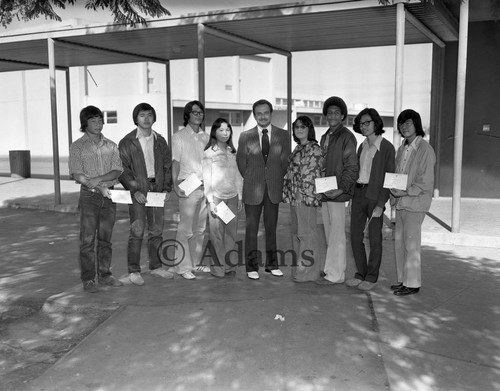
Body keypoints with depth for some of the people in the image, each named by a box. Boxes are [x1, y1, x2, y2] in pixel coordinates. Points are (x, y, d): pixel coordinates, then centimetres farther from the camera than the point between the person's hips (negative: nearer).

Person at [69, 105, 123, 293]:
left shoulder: (111, 146, 10)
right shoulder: (77, 146, 1)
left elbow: (117, 171, 0)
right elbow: (77, 174, -8)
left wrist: (98, 179, -15)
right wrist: (99, 187, -20)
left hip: (109, 195, 3)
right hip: (89, 196, -3)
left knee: (105, 238, 9)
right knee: (88, 239, -2)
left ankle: (105, 274, 18)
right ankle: (88, 279, 5)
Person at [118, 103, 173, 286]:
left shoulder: (160, 140, 11)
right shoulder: (127, 142, -2)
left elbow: (167, 166, 13)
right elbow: (123, 170, -5)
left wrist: (166, 188, 3)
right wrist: (135, 190, -14)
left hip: (157, 189, 4)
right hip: (137, 191, -4)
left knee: (157, 230, 9)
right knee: (137, 231, -6)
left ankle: (156, 266, 21)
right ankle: (133, 271, 3)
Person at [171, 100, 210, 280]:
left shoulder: (206, 137, 14)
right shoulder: (179, 137, 1)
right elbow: (175, 162, -3)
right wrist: (175, 184, -15)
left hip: (205, 187, 5)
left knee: (200, 228, 9)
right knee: (186, 229, -6)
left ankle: (195, 262, 20)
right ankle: (183, 266, 1)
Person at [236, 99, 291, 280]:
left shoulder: (283, 135, 3)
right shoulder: (245, 136, 0)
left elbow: (284, 161, 8)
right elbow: (241, 162, 7)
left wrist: (276, 179, 9)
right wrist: (251, 179, 10)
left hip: (274, 188, 1)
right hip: (252, 189, -1)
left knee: (271, 228, 9)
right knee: (251, 229, 3)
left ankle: (272, 264, 19)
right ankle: (252, 267, 11)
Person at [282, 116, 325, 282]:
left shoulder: (314, 149, -11)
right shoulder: (298, 148, 16)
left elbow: (312, 175, -15)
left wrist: (303, 194, -16)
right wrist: (289, 193, 13)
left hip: (306, 196, -9)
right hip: (295, 197, 9)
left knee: (307, 233, -3)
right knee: (296, 232, 13)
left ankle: (308, 271, 5)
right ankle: (298, 268, 23)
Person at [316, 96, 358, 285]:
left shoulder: (347, 137, -8)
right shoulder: (325, 137, 17)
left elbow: (351, 167, -11)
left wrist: (341, 189, -19)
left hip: (337, 193, -8)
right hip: (324, 192, 8)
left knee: (337, 234, -3)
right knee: (329, 234, 13)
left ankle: (335, 274, 3)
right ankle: (332, 269, 22)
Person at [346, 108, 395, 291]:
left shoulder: (386, 147, -6)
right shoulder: (362, 147, 14)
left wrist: (381, 204, -16)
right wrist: (352, 197, 12)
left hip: (375, 195, -6)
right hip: (358, 193, 6)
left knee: (374, 238, 2)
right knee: (355, 236, 7)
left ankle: (372, 277, 12)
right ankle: (360, 274, 20)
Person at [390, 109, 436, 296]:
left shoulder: (424, 149, -10)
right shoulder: (402, 149, 14)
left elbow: (426, 181, -14)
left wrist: (406, 192, -19)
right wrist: (393, 192, 2)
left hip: (415, 203, -8)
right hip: (400, 203, 8)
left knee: (411, 243, -4)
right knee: (399, 242, 11)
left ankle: (412, 283, 6)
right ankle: (403, 279, 22)